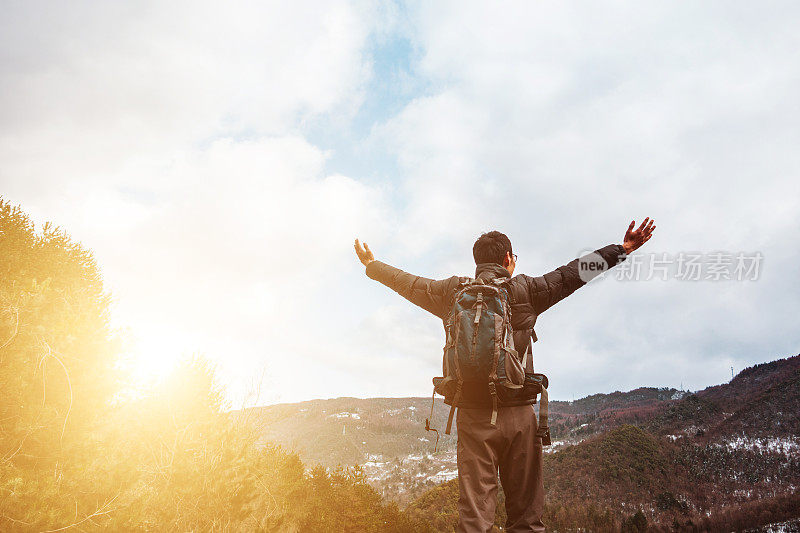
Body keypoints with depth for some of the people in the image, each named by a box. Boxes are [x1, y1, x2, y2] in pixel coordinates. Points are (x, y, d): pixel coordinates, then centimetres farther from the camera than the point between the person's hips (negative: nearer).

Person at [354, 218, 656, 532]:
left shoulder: (453, 292, 8)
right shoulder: (525, 290, 2)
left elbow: (408, 282, 20)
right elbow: (571, 274, 7)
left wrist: (372, 265, 37)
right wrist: (622, 249, 16)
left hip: (473, 415, 2)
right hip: (518, 414, -1)